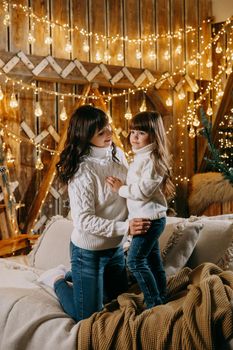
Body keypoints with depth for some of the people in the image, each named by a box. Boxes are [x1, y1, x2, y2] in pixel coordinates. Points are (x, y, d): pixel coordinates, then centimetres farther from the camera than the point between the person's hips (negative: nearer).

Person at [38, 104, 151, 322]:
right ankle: (57, 280, 27)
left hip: (115, 246, 7)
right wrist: (125, 227, -31)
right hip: (88, 251, -7)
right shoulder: (82, 171, -25)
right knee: (86, 318, 4)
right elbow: (84, 220, -26)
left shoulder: (117, 155, -3)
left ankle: (74, 276, 36)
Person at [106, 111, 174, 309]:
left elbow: (143, 190, -25)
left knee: (135, 259, -7)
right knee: (153, 260, 16)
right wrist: (121, 187, 6)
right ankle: (161, 299, 28)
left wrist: (121, 188, -15)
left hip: (150, 218, -10)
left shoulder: (153, 159, -18)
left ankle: (154, 303, 2)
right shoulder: (140, 157, 13)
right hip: (145, 218, 10)